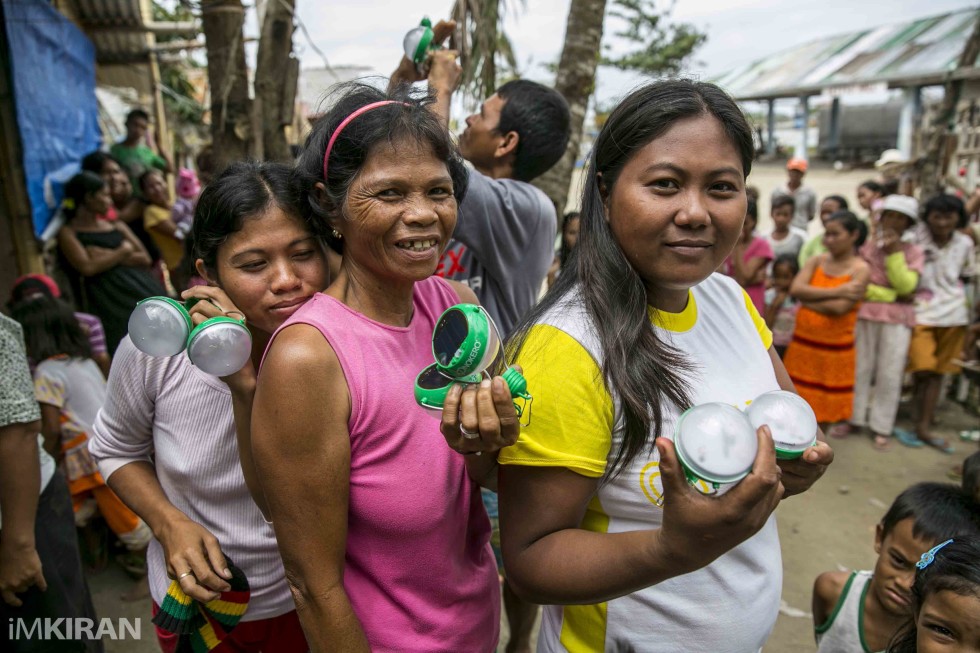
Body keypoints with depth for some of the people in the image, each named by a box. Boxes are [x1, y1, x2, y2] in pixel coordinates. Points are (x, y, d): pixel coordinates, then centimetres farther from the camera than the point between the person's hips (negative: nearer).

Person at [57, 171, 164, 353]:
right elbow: (88, 267, -9)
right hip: (109, 302, -5)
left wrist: (106, 256, -3)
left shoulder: (116, 225, 21)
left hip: (142, 292, 5)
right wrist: (121, 252, 1)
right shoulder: (68, 232, 6)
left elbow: (144, 258, 10)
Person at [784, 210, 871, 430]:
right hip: (802, 342, 4)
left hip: (834, 347, -4)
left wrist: (808, 298, -9)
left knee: (826, 406, 9)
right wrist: (836, 291, -18)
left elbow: (839, 307, -20)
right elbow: (796, 289, -13)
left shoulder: (861, 269, -8)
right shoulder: (816, 260, 4)